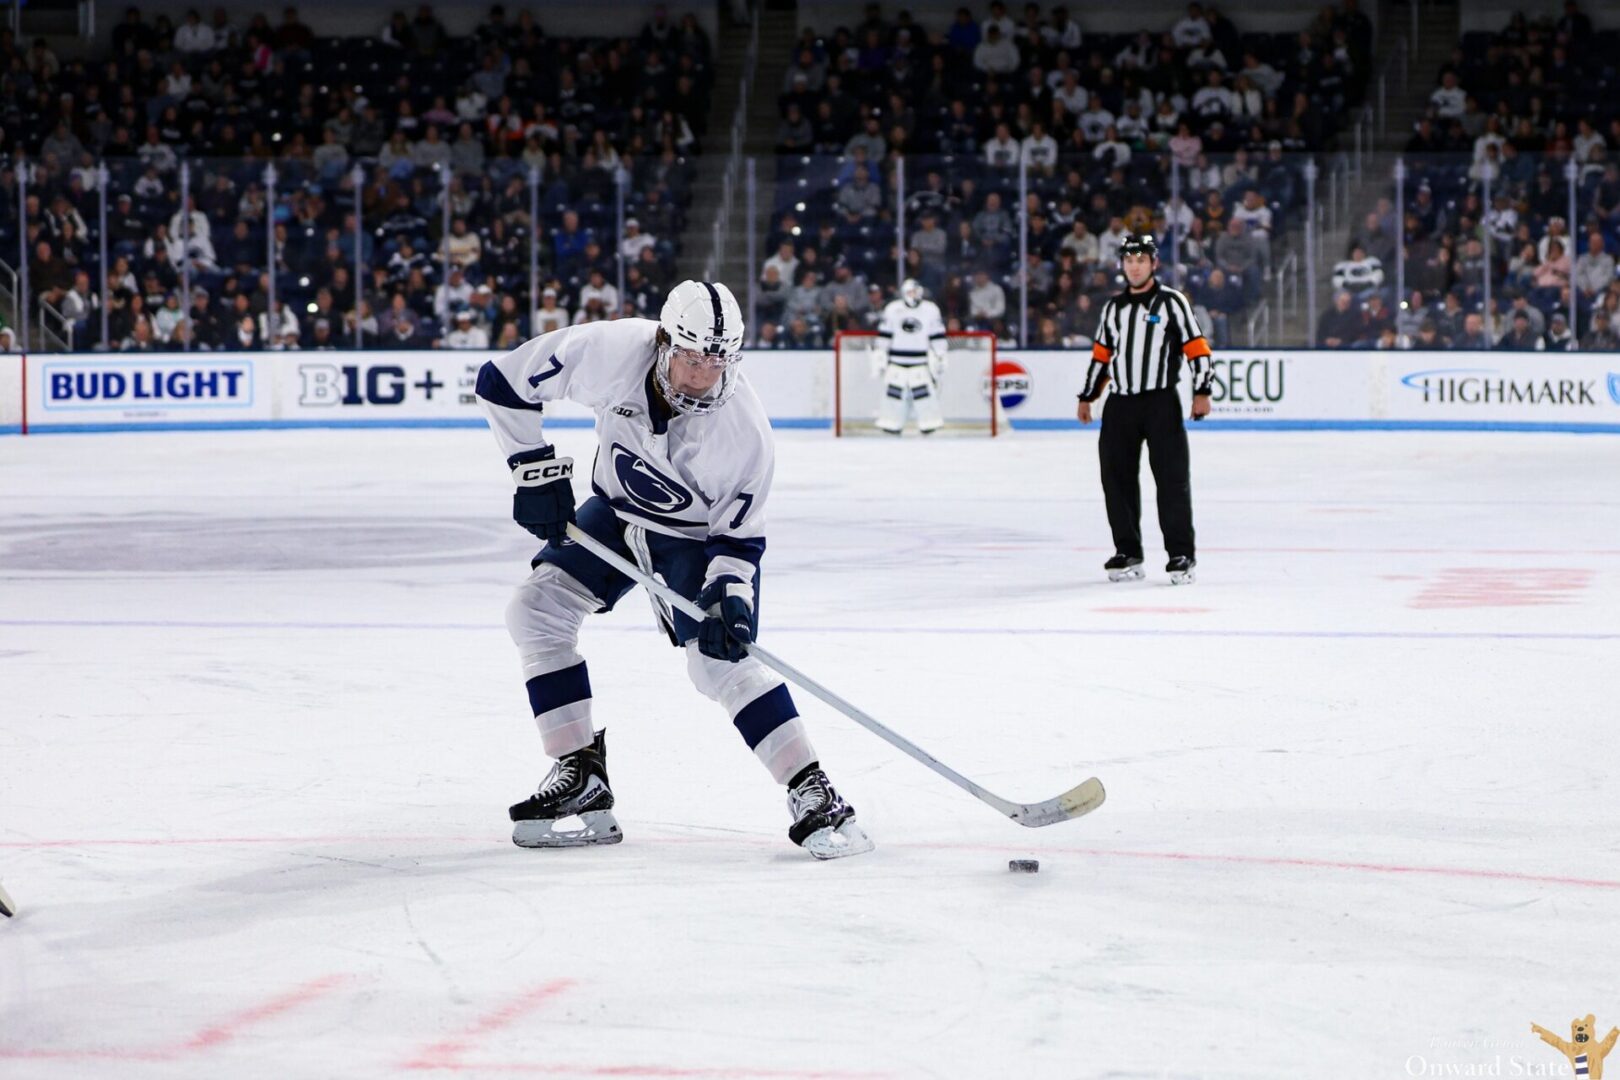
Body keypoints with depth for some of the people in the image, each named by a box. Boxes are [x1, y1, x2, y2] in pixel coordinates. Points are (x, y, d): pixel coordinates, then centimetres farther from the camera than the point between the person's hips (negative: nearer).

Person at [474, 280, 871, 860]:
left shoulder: (744, 427, -32)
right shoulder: (611, 352, -30)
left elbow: (738, 533, -19)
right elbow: (503, 382, -17)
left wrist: (728, 594, -35)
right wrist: (538, 473, -16)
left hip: (700, 534, -4)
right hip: (616, 511, 4)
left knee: (720, 659, -21)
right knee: (537, 609, -7)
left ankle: (816, 799, -18)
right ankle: (581, 781, -1)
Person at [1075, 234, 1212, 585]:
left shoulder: (1171, 302, 0)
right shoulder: (1113, 307, 15)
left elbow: (1196, 347, -4)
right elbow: (1101, 355, 22)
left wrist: (1201, 391, -12)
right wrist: (1087, 396, 19)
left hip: (1161, 402, -5)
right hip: (1120, 404, 5)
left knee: (1171, 477, -7)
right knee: (1117, 478, 3)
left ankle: (1181, 554, -4)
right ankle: (1128, 552, 13)